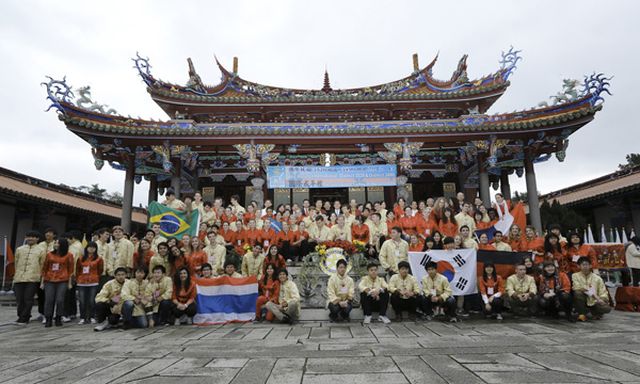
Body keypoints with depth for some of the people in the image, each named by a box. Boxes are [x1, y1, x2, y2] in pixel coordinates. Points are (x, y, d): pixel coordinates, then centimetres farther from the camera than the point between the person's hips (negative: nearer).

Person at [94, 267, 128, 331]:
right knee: (99, 304, -30)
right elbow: (99, 297, -18)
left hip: (119, 308, -1)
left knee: (113, 320, -30)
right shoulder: (110, 284, -13)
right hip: (109, 307, 1)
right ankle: (102, 322, -4)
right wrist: (110, 302, -34)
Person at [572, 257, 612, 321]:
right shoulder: (575, 276, -2)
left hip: (594, 302, 2)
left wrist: (600, 299, -20)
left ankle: (595, 312, 7)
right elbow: (576, 287, -16)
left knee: (607, 308, -28)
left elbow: (603, 293, 1)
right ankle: (581, 313, -13)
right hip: (582, 303, -2)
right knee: (577, 293, -34)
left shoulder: (597, 278, 3)